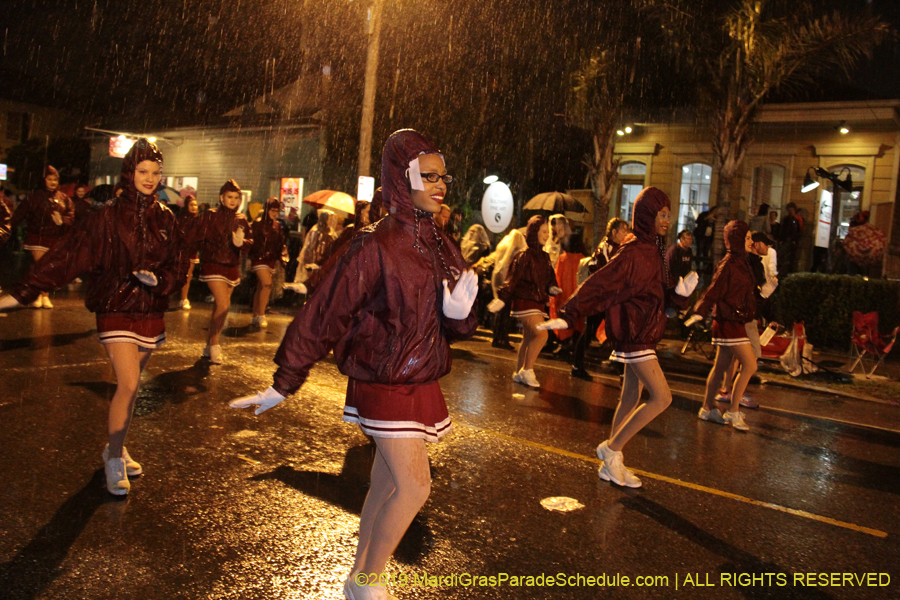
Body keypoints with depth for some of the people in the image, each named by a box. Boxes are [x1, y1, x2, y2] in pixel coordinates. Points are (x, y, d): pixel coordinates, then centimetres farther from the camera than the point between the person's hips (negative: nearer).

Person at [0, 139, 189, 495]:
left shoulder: (164, 218, 4)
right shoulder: (108, 217, -7)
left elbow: (178, 265, 8)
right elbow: (66, 255, -10)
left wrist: (158, 280, -14)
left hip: (150, 312, 4)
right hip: (116, 309, -4)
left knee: (131, 385, 12)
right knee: (129, 385, -11)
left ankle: (116, 448, 30)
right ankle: (115, 459, 7)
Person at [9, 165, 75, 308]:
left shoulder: (64, 199, 8)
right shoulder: (34, 197, 3)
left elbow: (71, 216, 3)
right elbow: (20, 213, -3)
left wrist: (62, 220, -17)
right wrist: (11, 225, -15)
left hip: (55, 239, 2)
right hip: (37, 237, -2)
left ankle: (45, 296, 17)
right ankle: (37, 296, 4)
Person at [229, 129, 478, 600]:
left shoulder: (442, 247, 5)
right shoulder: (377, 246, -16)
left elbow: (452, 328, 9)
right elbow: (325, 314, -14)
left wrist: (459, 312, -16)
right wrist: (283, 385, -11)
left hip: (423, 384, 7)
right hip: (385, 387, -6)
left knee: (387, 488, 14)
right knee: (413, 487, -8)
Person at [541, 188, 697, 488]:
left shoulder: (653, 250, 12)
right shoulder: (633, 251, -16)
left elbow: (658, 293, 13)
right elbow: (600, 283, -22)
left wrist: (680, 292, -5)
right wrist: (568, 316, -27)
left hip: (643, 336, 10)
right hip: (634, 335, -10)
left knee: (631, 400, 12)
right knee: (661, 398, -10)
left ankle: (612, 464, 21)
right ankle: (611, 449, 1)